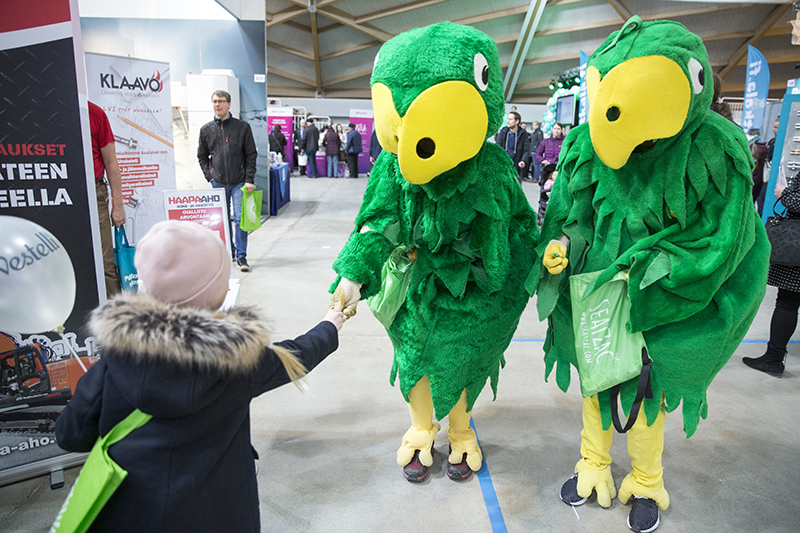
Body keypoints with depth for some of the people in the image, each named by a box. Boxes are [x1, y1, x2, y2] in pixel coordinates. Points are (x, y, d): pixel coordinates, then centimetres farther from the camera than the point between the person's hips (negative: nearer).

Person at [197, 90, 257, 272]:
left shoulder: (242, 127, 2)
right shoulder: (206, 130, 8)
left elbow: (251, 155, 1)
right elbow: (202, 156, 17)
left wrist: (249, 180, -7)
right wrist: (210, 176, 3)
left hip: (239, 182, -2)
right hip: (218, 182, 3)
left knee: (240, 218, -6)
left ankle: (241, 256, 1)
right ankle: (228, 252, 22)